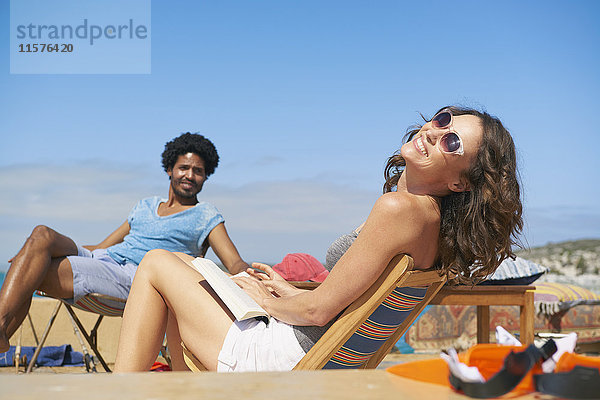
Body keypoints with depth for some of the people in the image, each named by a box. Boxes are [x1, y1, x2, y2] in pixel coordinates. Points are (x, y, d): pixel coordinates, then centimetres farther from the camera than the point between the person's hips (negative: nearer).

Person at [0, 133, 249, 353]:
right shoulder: (145, 206, 28)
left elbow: (235, 264, 0)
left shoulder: (206, 216, 12)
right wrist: (32, 254, 20)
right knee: (43, 234, -23)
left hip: (132, 275, -6)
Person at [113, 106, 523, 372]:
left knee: (157, 264, 4)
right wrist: (288, 290, 13)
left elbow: (319, 309, -21)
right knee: (181, 262, 25)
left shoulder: (400, 207, -24)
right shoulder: (427, 212, 4)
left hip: (288, 359, -9)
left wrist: (266, 299, -2)